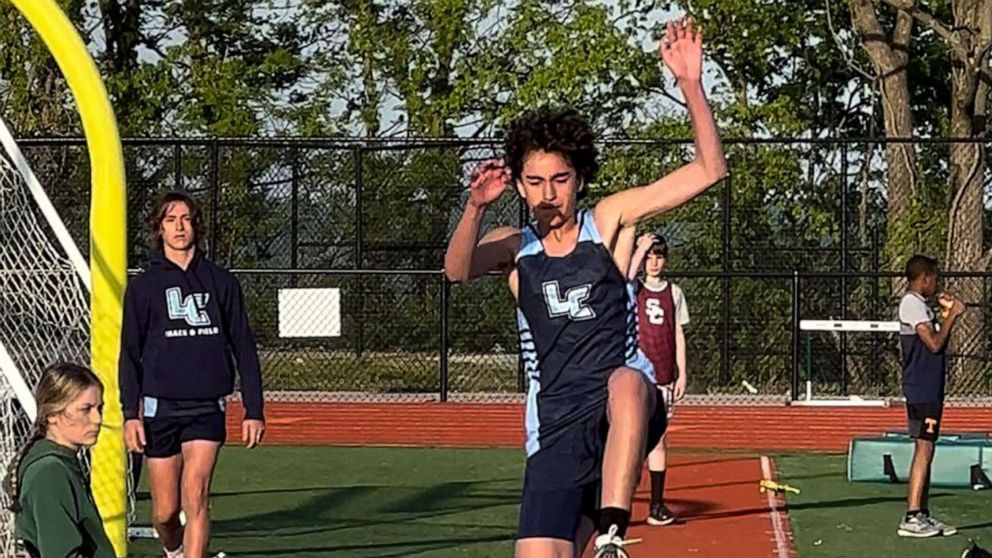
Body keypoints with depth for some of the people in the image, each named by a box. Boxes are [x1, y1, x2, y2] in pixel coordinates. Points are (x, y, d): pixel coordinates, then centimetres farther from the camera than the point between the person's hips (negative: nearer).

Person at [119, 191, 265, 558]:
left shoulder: (221, 282, 6)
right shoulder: (143, 286, 4)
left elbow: (244, 348, 9)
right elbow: (129, 355, 4)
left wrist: (253, 410, 4)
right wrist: (131, 414, -5)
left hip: (207, 407, 0)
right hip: (160, 408, 0)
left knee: (195, 495, -18)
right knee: (165, 510, 6)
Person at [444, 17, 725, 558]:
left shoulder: (610, 220, 8)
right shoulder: (514, 248, 11)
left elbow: (708, 170, 2)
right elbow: (457, 270, -12)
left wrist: (690, 84, -10)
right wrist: (475, 208, -31)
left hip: (627, 411, -2)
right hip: (556, 431, 2)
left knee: (625, 382, -39)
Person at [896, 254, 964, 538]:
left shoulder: (920, 304, 18)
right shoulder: (912, 304, -13)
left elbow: (938, 342, 21)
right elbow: (934, 344, -20)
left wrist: (949, 312, 17)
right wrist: (952, 314, -11)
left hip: (929, 390, 10)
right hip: (922, 391, -10)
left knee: (925, 451, 11)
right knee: (923, 450, -12)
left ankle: (923, 514, 15)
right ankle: (912, 517, -14)